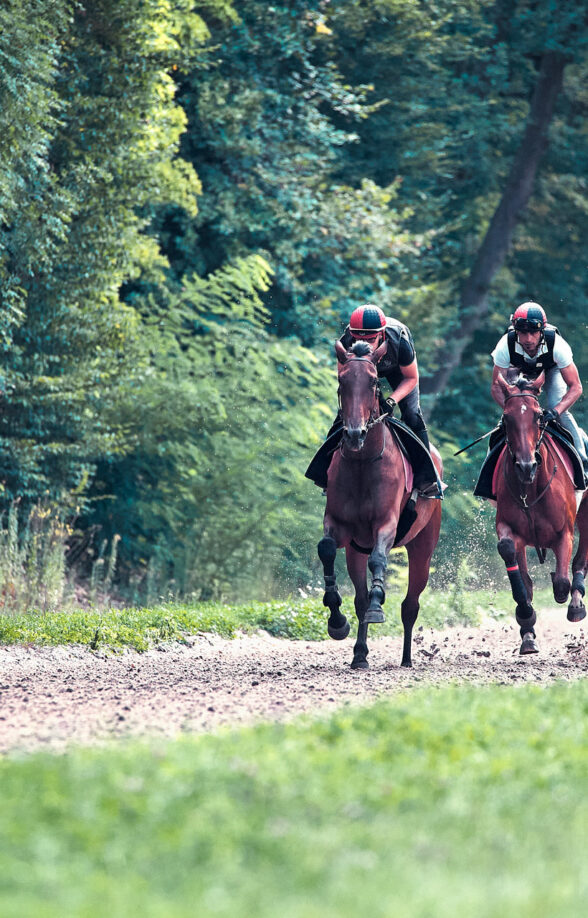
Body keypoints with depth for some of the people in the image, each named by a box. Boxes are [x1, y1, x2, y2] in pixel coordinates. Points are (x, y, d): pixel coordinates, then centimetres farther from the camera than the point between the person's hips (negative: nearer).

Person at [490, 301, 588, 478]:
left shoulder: (556, 345, -41)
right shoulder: (505, 346, -39)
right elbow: (496, 386, -29)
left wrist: (555, 411, -50)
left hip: (551, 370, -2)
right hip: (520, 370, 2)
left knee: (560, 412, -19)